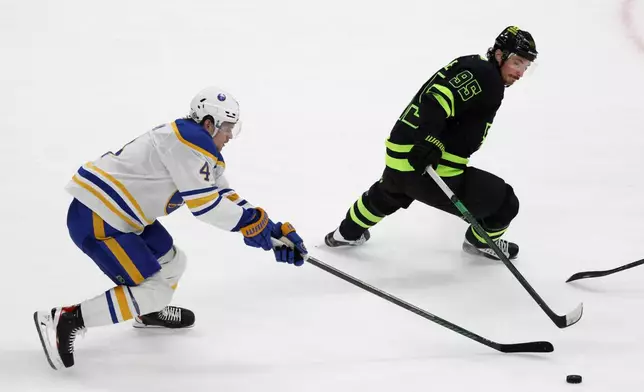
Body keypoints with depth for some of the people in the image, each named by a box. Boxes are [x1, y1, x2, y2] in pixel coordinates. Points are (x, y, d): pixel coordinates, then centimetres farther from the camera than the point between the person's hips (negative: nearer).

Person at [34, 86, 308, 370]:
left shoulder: (200, 149, 14)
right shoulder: (190, 140, -17)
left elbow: (225, 198, 16)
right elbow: (203, 203, -19)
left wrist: (274, 230, 10)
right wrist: (251, 222, -8)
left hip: (119, 214, 11)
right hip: (96, 220, -11)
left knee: (172, 262, 22)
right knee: (155, 292, -11)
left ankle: (148, 313, 50)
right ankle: (64, 321, -13)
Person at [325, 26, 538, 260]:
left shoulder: (472, 66, 16)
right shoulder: (485, 77, -14)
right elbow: (438, 99, -27)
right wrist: (429, 143, -36)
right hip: (434, 171, -10)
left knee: (387, 194, 42)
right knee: (505, 203, 6)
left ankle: (349, 232, 60)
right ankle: (482, 241, 31)